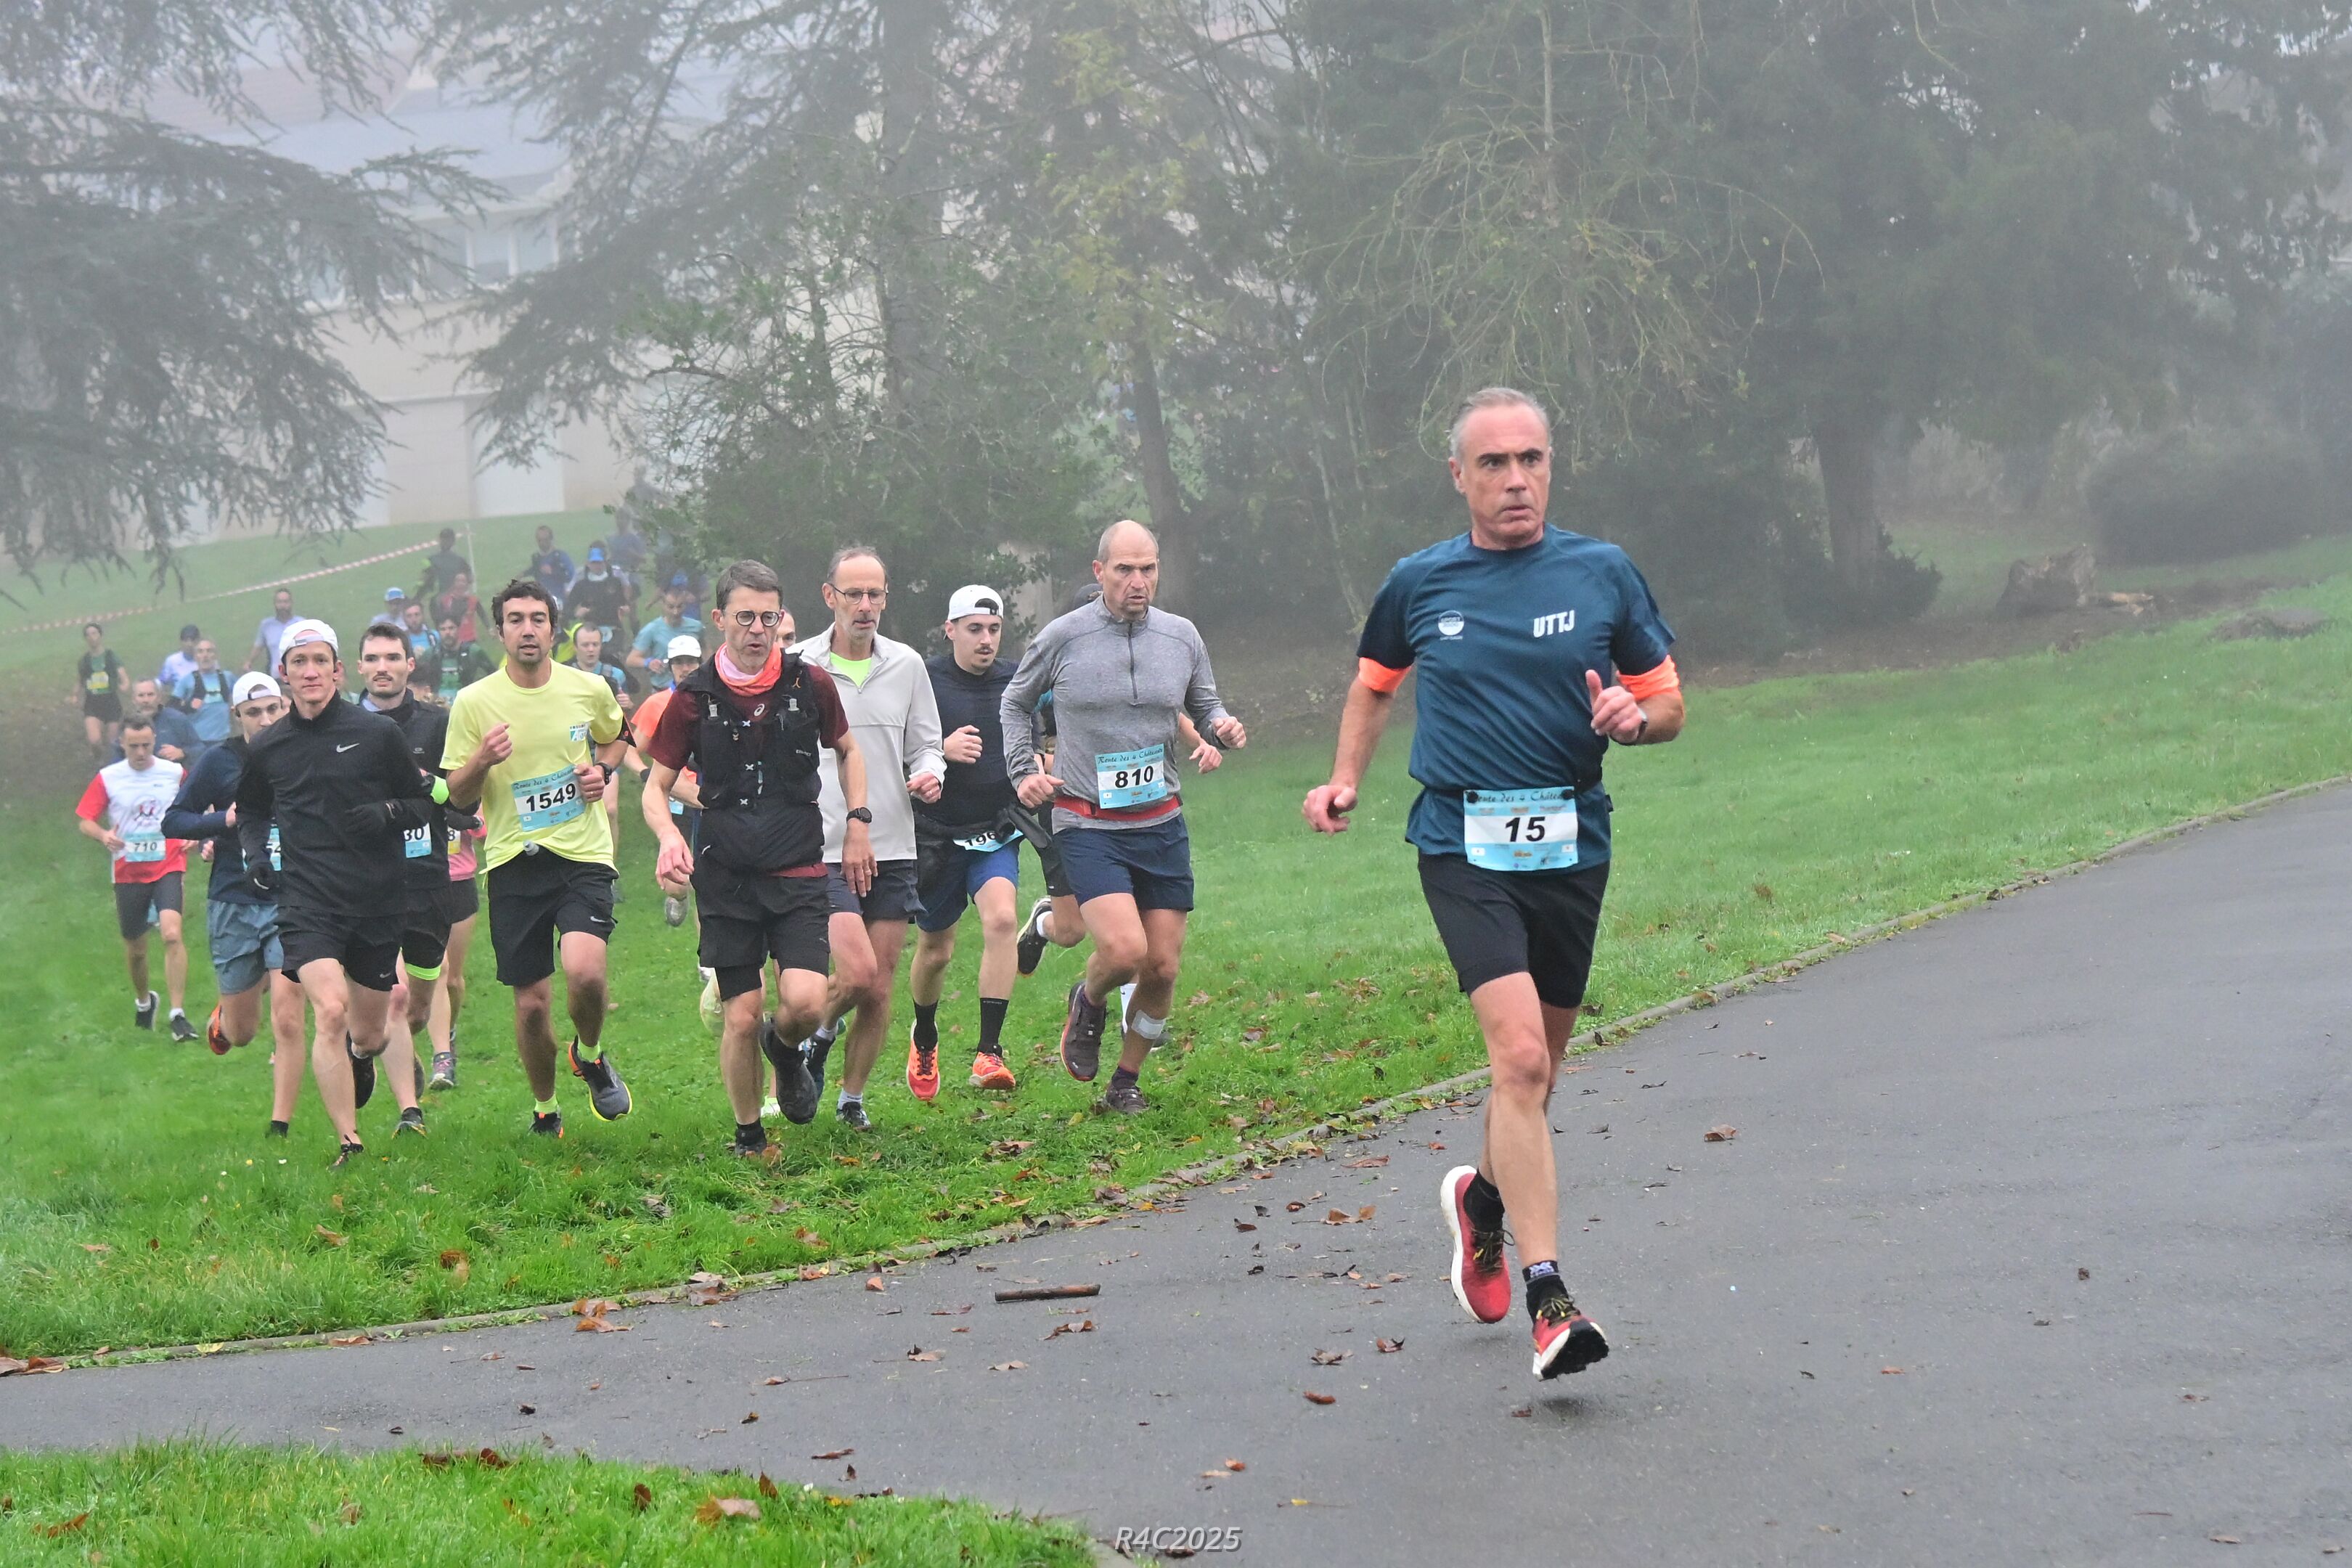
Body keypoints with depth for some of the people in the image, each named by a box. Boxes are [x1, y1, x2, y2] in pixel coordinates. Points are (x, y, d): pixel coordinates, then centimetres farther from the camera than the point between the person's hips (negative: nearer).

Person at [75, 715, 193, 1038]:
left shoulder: (174, 773, 2)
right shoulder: (107, 778, -1)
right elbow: (84, 820, 0)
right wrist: (104, 835, -21)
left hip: (168, 867, -1)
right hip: (128, 874, 1)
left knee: (172, 935, -22)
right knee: (135, 948, 12)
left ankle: (178, 1014, -20)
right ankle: (143, 1001, 42)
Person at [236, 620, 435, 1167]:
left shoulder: (378, 733, 0)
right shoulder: (266, 748, 6)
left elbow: (424, 804, 8)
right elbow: (250, 810, 24)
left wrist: (387, 814, -13)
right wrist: (255, 852, 5)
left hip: (376, 901, 0)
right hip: (306, 901, 0)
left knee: (368, 1032, 9)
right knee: (330, 1011, -21)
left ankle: (359, 1056, 49)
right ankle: (348, 1143, -17)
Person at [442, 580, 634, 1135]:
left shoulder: (590, 689, 2)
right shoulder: (473, 702, -2)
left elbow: (615, 738, 24)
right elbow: (458, 797, 2)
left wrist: (602, 769, 2)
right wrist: (481, 762, -19)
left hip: (583, 854, -1)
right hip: (514, 861, 1)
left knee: (584, 970, -24)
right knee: (531, 1002, 2)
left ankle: (590, 1056, 9)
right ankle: (544, 1109, 27)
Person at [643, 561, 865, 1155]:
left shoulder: (810, 684, 1)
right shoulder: (694, 697, -1)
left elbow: (847, 750, 19)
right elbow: (656, 786, 5)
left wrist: (858, 823, 9)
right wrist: (669, 835, -15)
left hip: (799, 871, 0)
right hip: (725, 876, 0)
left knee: (806, 1002, -16)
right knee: (741, 1016, 0)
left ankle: (784, 1050, 20)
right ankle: (748, 1137, 20)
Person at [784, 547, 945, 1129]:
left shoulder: (906, 665, 7)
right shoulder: (797, 666, -2)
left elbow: (925, 745, 14)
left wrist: (929, 775, -8)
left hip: (891, 850, 4)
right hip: (821, 851, -3)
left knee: (880, 990, 4)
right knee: (857, 972, -18)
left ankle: (852, 1097, 20)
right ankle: (817, 1034, 13)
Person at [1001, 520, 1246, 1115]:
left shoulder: (1181, 636, 4)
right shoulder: (1063, 637, -3)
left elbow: (1204, 707, 16)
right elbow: (1016, 702, 14)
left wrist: (1224, 727, -7)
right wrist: (1022, 771, 3)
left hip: (1161, 824, 4)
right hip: (1087, 826, -4)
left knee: (1163, 968, 3)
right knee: (1124, 949, -22)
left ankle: (1126, 1082, 23)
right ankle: (1089, 1002, 13)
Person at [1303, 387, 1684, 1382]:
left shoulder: (1602, 574, 3)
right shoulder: (1418, 584, 4)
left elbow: (1667, 703, 10)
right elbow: (1374, 682, 23)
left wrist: (1633, 716, -12)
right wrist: (1345, 780, 11)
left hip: (1571, 844, 2)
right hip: (1463, 847, -2)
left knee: (1536, 1064, 15)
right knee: (1519, 1054, -19)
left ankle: (1485, 1197, 46)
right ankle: (1548, 1299, -21)